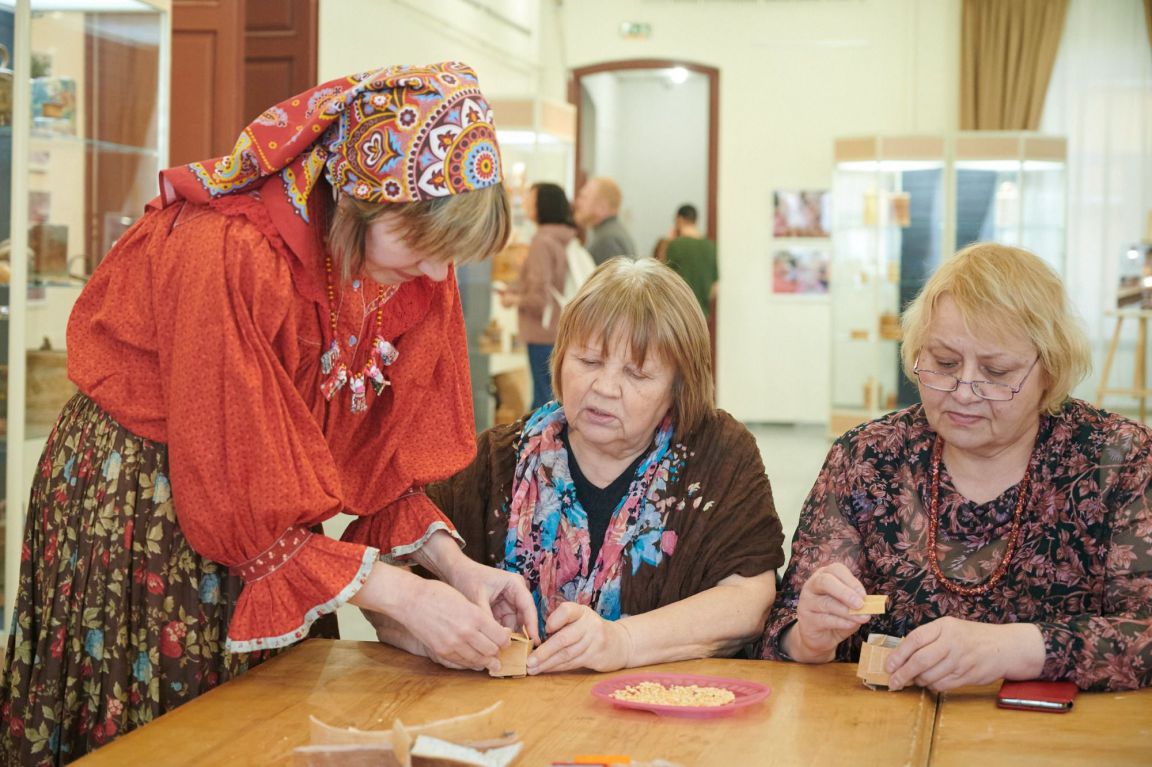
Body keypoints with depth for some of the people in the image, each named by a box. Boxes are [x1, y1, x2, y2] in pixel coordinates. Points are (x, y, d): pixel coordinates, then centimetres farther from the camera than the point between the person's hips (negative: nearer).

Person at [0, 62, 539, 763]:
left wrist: (455, 566, -17)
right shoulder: (228, 257, -31)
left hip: (269, 499, 6)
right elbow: (235, 501, -28)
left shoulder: (417, 270, -10)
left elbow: (381, 454, -2)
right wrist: (402, 597, -29)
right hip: (132, 504, -6)